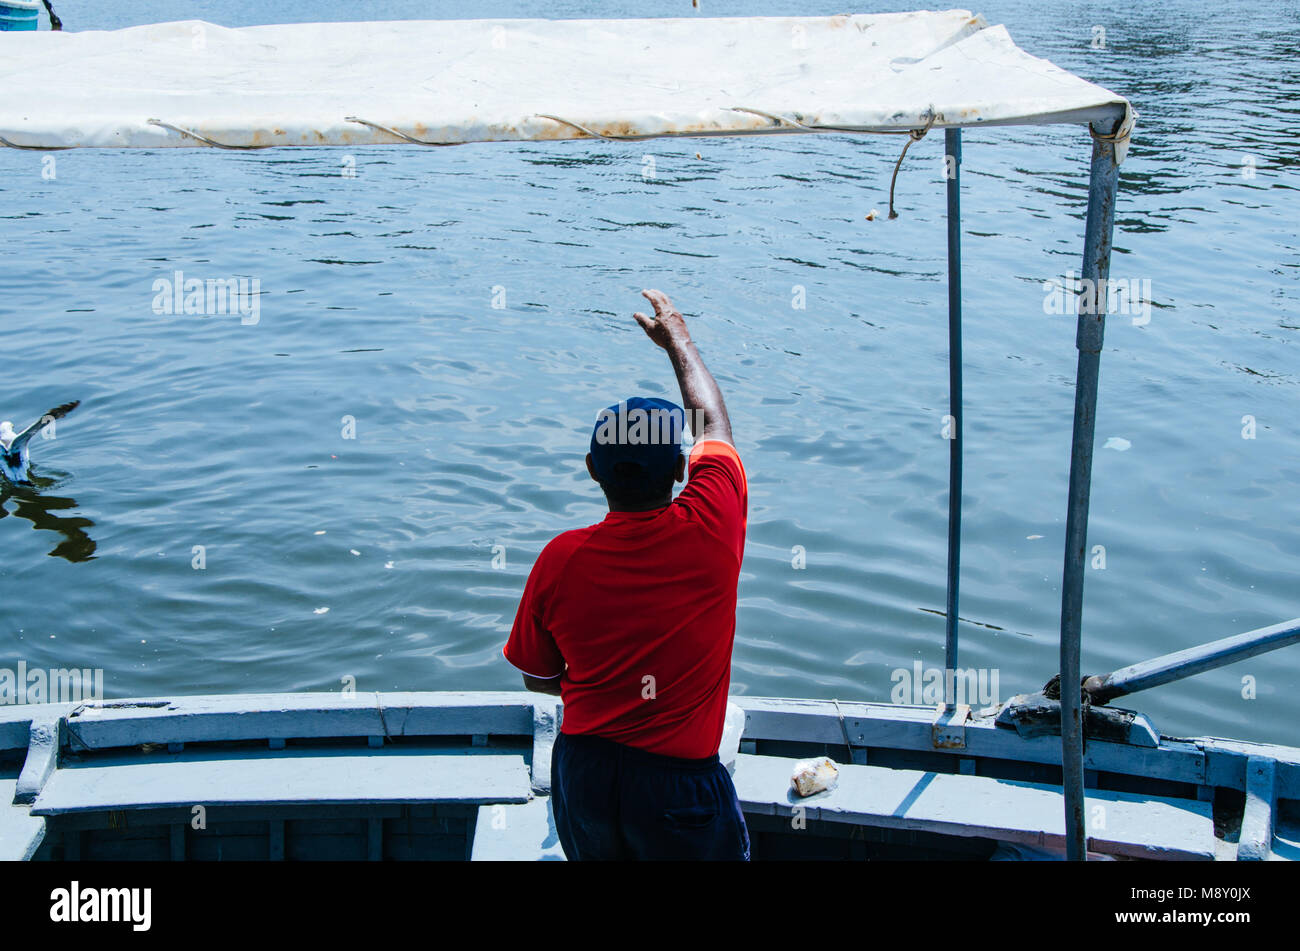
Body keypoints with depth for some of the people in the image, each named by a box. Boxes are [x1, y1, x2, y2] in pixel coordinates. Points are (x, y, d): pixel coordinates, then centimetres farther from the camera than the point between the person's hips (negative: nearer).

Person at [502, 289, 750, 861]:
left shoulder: (559, 559, -12)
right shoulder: (711, 532, -16)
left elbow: (537, 677, 2)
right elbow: (713, 422, 5)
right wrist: (677, 336, 20)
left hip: (582, 773, 2)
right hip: (679, 786, -2)